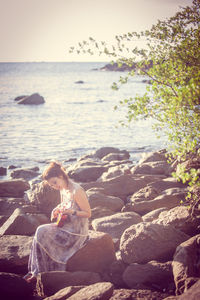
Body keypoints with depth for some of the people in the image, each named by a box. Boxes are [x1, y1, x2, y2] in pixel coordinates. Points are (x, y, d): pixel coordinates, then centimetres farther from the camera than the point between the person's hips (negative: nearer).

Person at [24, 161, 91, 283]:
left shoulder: (77, 191, -18)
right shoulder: (63, 190, 8)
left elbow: (88, 213, -15)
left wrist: (72, 211, -28)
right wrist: (58, 212, 1)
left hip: (77, 231, -8)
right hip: (67, 227, 8)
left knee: (41, 233, -16)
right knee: (40, 232, -11)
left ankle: (40, 272, -5)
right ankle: (36, 270, -6)